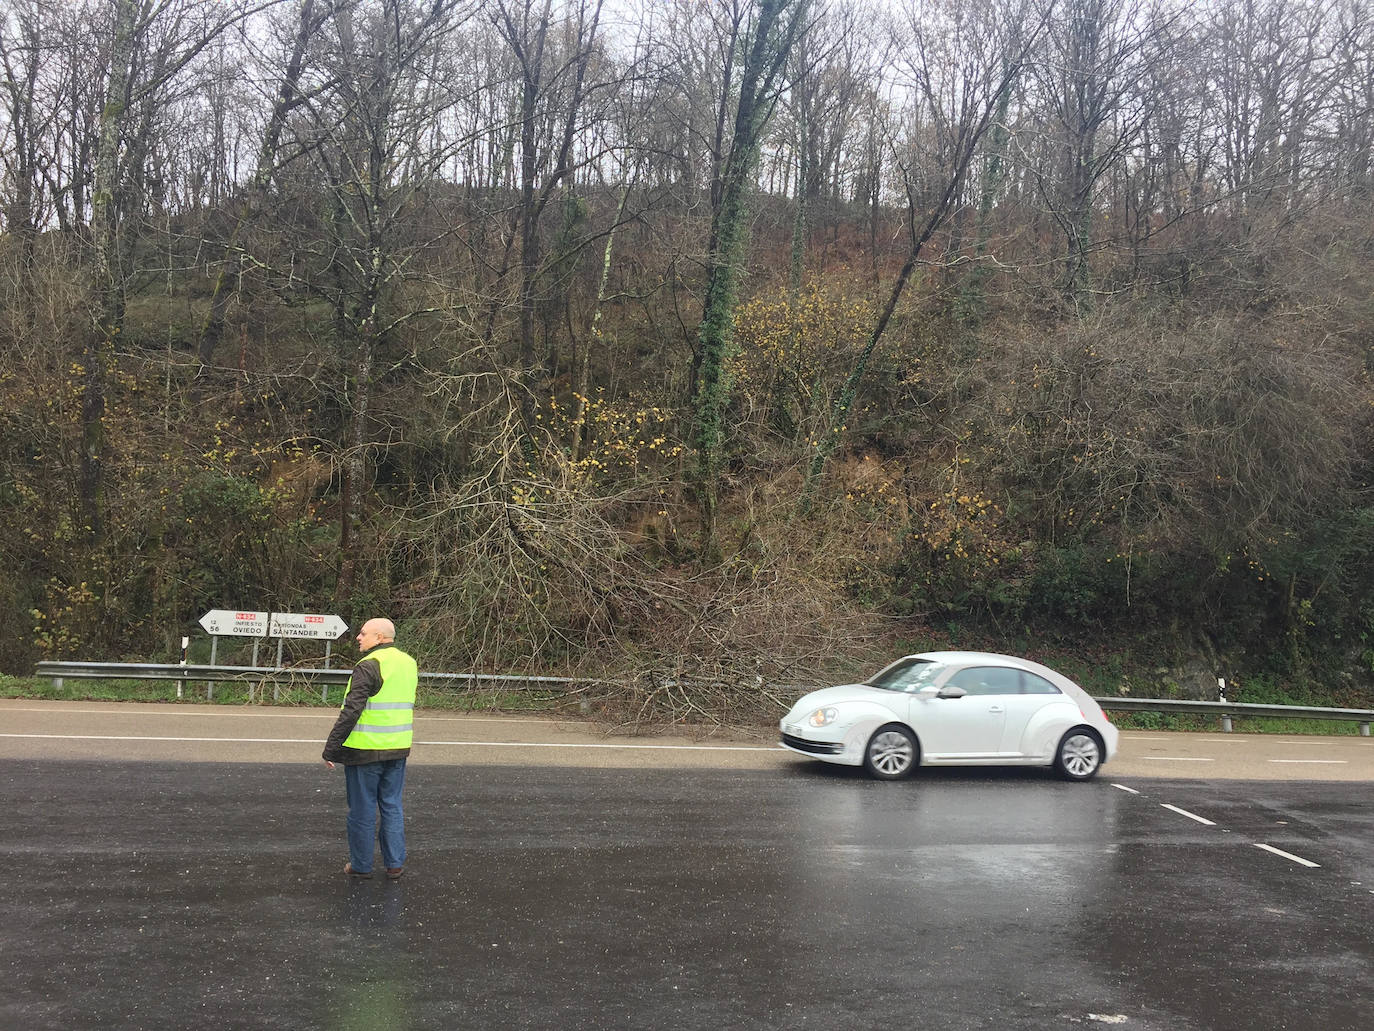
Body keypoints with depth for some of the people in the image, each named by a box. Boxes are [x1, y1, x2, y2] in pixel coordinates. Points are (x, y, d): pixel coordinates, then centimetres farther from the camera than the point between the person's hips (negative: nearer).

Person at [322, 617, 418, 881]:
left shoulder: (369, 667, -16)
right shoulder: (409, 663, 9)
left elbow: (351, 711, -20)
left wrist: (331, 748, -15)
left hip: (365, 750, -7)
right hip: (398, 749, 7)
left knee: (362, 810, 6)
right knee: (392, 806, 14)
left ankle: (361, 865, 16)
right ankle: (395, 864, 16)